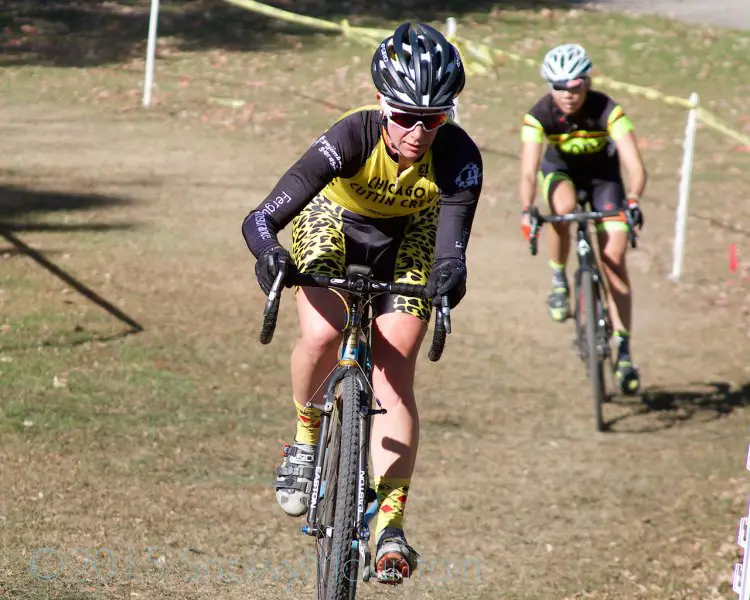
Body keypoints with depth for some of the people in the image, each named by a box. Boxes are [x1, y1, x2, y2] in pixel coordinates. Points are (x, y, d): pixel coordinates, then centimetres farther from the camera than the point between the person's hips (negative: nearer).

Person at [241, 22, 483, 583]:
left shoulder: (458, 157, -33)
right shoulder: (355, 135, -37)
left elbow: (452, 240, -41)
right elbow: (260, 219, -42)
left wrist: (449, 274, -64)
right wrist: (269, 252, -63)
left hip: (407, 240, 1)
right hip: (333, 223, -1)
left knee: (394, 375, -12)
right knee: (322, 335, -28)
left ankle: (390, 524, -7)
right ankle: (306, 440, 0)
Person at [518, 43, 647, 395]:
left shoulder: (607, 111, -32)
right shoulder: (539, 116, -29)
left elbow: (635, 165, -38)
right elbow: (529, 171, -33)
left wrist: (633, 201, -56)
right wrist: (527, 211, -50)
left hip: (602, 173, 0)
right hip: (560, 170, 0)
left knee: (614, 258, -10)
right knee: (563, 207, -37)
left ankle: (623, 353, -6)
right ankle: (559, 282, -12)